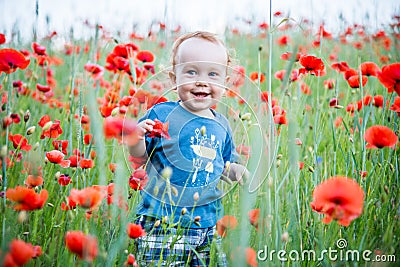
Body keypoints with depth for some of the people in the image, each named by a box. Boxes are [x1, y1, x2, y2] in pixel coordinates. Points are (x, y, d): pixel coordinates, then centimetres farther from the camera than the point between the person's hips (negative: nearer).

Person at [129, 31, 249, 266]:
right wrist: (136, 137, -25)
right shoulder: (162, 114, -6)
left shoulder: (221, 126, 9)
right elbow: (139, 154, -5)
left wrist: (237, 171, 0)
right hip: (163, 222, -5)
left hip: (208, 224, 5)